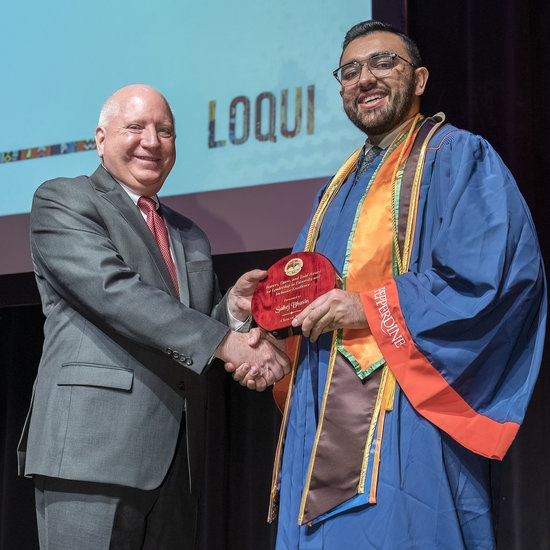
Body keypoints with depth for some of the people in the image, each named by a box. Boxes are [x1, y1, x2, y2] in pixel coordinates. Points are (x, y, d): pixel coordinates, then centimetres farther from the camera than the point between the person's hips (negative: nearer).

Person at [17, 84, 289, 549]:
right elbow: (114, 291, -13)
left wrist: (232, 309, 0)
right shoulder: (61, 201, 3)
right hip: (94, 448, -6)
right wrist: (225, 341, -18)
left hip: (178, 458, 6)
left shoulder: (190, 236, 24)